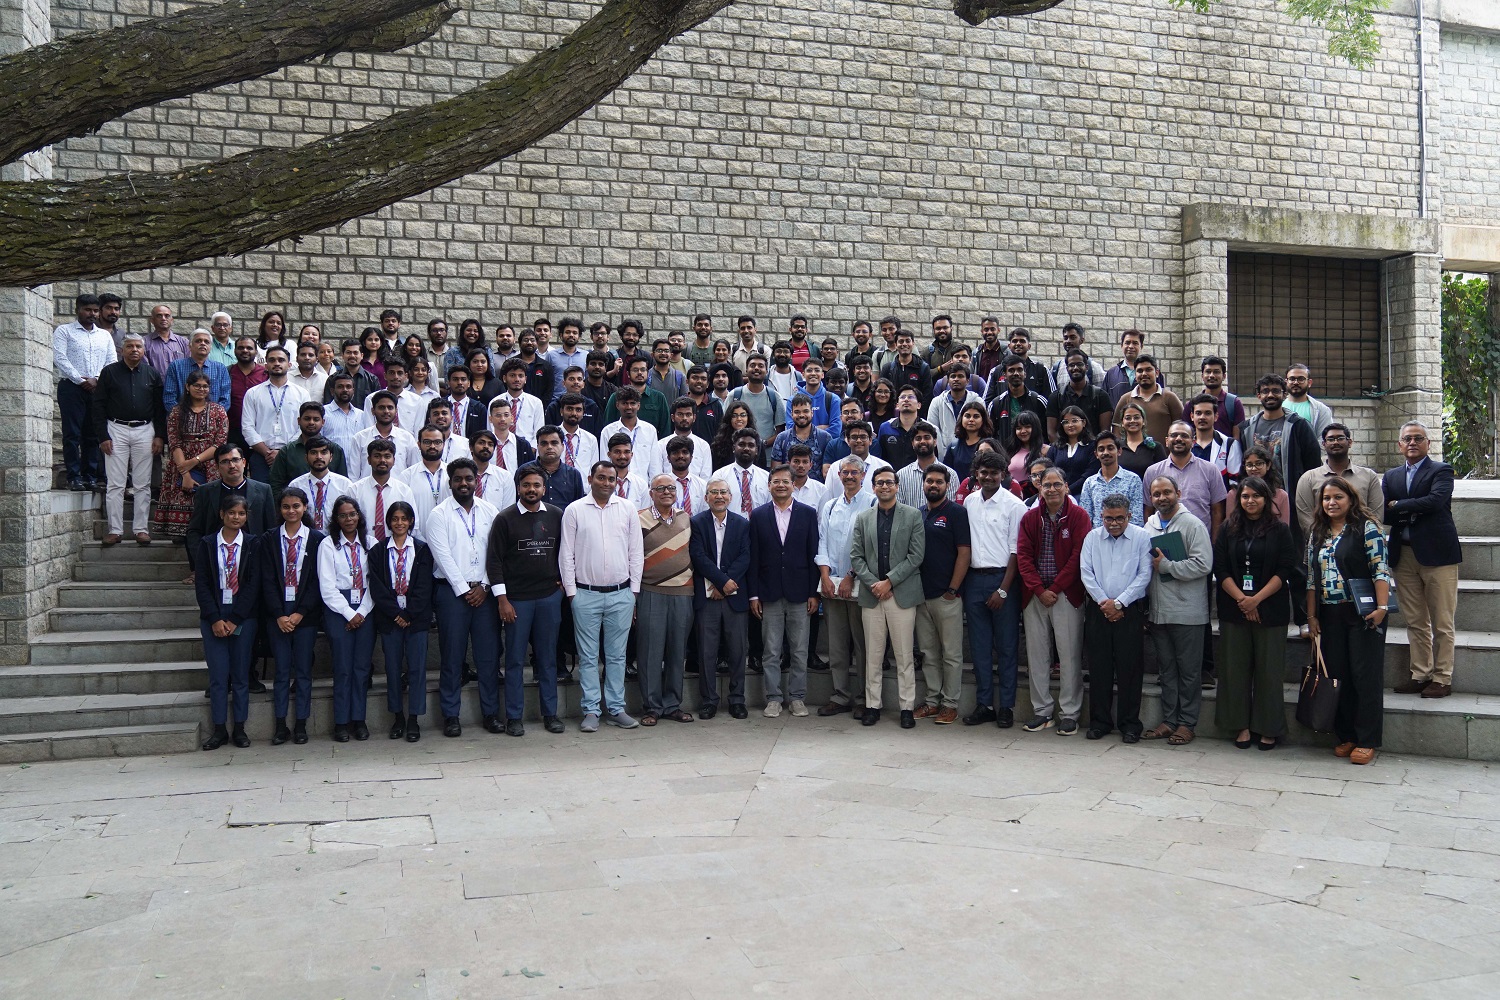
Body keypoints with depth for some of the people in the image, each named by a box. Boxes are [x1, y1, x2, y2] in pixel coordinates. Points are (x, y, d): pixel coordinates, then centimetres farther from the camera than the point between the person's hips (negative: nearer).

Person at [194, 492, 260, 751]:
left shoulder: (252, 544, 1)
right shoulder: (207, 543, 4)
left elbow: (253, 584, -4)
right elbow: (201, 584, 0)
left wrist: (234, 619, -9)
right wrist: (215, 619, -9)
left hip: (243, 617, 0)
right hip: (213, 617, 1)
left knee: (241, 674, 4)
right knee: (217, 674, 1)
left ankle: (239, 728, 13)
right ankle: (219, 729, 9)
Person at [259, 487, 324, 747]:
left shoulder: (317, 539, 2)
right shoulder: (269, 539, 5)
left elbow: (317, 580, -2)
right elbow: (267, 580, 1)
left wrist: (300, 613, -9)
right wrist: (279, 615, -8)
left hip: (305, 613, -1)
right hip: (276, 613, 1)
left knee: (303, 670, 3)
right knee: (281, 671, 3)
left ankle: (301, 725, 11)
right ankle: (281, 726, 10)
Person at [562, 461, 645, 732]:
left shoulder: (627, 509, 5)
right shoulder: (574, 510, 0)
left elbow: (636, 552, 7)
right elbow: (566, 554, 1)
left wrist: (634, 590, 4)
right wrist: (571, 592, -2)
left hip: (621, 594, 2)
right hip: (586, 595, -2)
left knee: (617, 655, 8)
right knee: (588, 656, 4)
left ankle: (615, 709, 17)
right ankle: (591, 711, 11)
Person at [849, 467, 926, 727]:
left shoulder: (913, 515, 3)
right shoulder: (862, 518, 11)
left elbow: (916, 555, -4)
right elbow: (855, 556, 7)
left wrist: (889, 581, -10)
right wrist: (873, 583, -7)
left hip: (903, 594, -2)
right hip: (871, 595, 2)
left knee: (904, 655, 1)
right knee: (872, 655, 6)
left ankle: (907, 707, 8)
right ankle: (872, 705, 13)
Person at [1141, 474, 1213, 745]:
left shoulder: (1192, 524, -9)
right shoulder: (1150, 525, 11)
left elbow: (1203, 564, -18)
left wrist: (1165, 565, -16)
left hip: (1187, 611, -6)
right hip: (1158, 611, 6)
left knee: (1188, 670, 4)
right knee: (1166, 669, 14)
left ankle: (1186, 723, 13)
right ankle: (1169, 720, 22)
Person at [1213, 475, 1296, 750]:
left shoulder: (1279, 530, 2)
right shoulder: (1229, 529, 8)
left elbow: (1286, 570, -4)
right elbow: (1220, 568, 2)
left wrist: (1256, 599, -13)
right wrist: (1241, 599, -10)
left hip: (1270, 609, -2)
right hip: (1233, 609, 2)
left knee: (1269, 669, 1)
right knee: (1235, 668, 4)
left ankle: (1269, 728, 11)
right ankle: (1241, 725, 13)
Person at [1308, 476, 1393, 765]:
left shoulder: (1366, 527, -5)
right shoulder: (1317, 534, 12)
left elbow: (1380, 569, -11)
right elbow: (1311, 577, 13)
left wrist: (1382, 606, -19)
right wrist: (1311, 616, 10)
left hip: (1363, 612, -5)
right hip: (1330, 616, 5)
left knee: (1366, 676, -1)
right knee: (1337, 676, 7)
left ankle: (1367, 741, 5)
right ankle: (1345, 736, 17)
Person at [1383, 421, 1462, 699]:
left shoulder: (1441, 471, 1)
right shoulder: (1391, 476, 15)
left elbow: (1436, 500, -18)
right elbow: (1383, 515, 4)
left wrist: (1398, 506, -8)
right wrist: (1416, 511, -10)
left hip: (1437, 554, -5)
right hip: (1405, 556, 5)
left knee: (1442, 623, 0)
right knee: (1415, 623, 9)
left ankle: (1442, 678, 7)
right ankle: (1421, 675, 16)